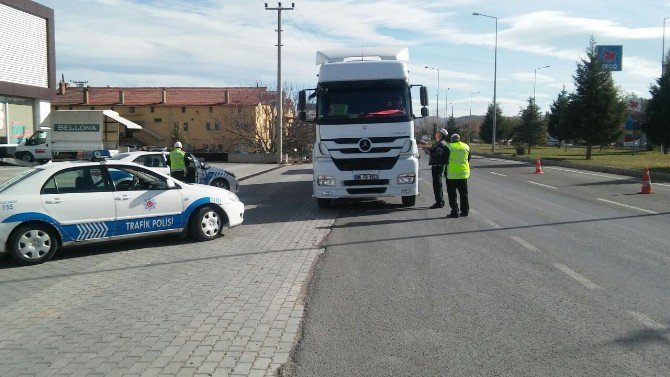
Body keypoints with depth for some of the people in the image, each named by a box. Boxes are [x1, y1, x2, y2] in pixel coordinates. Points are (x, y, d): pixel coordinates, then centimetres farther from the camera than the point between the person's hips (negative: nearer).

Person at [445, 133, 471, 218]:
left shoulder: (449, 147, -7)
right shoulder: (466, 146, 7)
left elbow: (445, 160, -2)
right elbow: (469, 159, 14)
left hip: (452, 173, -4)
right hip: (464, 173, 4)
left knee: (452, 194, 2)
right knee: (464, 193, 14)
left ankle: (454, 212, -1)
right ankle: (465, 211, 18)